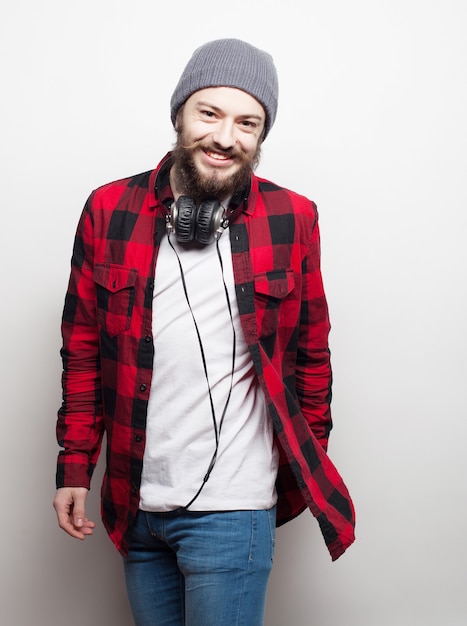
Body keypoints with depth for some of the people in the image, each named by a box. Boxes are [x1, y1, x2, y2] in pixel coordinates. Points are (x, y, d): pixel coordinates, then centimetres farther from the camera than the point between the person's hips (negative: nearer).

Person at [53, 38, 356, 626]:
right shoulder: (109, 211, -2)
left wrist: (310, 467, 8)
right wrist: (74, 467, 3)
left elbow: (312, 352, 4)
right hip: (137, 503, 3)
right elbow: (83, 350, 4)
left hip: (232, 509, -2)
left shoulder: (292, 220, -5)